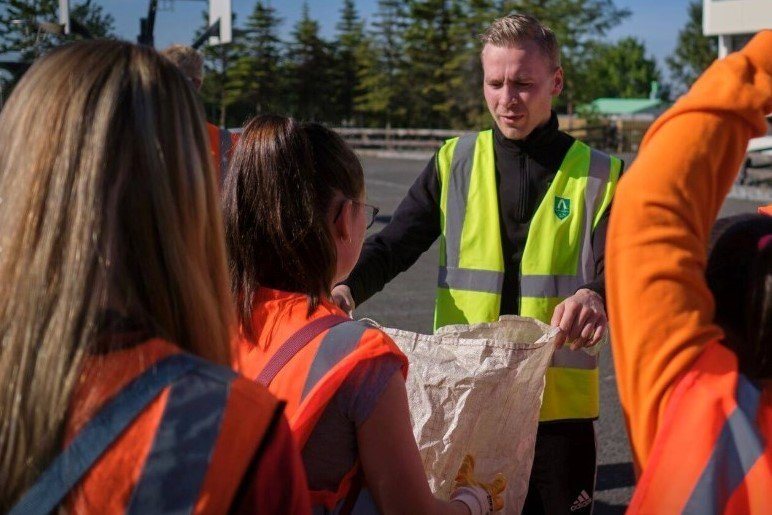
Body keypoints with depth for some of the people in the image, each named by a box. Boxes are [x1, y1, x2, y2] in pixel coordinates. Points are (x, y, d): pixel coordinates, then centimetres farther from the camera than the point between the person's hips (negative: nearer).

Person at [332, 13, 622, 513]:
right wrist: (348, 289, -17)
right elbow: (394, 245, 3)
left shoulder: (599, 175, 1)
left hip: (559, 402, -1)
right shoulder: (454, 163, 5)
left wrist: (595, 298, -33)